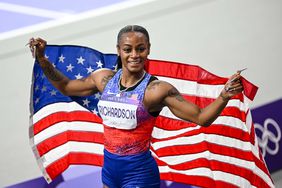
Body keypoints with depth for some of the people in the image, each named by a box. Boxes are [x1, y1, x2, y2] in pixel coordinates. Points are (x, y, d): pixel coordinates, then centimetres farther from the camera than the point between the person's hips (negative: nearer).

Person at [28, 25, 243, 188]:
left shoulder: (156, 89, -13)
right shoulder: (104, 79, 2)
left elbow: (201, 118, -16)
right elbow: (66, 87, 18)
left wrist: (224, 96, -32)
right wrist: (42, 58, 14)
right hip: (109, 167, 6)